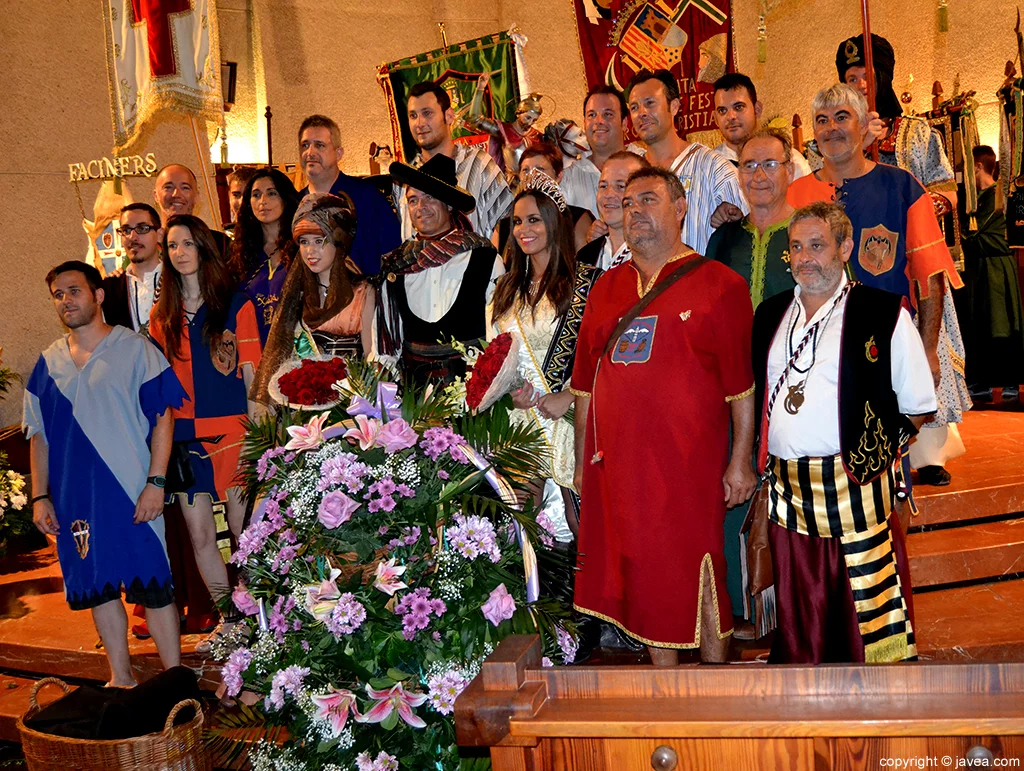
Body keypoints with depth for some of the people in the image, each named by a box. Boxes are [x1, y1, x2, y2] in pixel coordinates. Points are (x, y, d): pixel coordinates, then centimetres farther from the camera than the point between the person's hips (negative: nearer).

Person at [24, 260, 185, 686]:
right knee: (99, 587, 12)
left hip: (131, 492, -4)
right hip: (74, 498, 5)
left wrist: (155, 482, -13)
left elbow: (163, 417, -6)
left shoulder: (135, 349, -3)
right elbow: (39, 434, 14)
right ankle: (121, 678, 26)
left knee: (153, 586, -1)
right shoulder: (49, 362, 11)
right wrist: (40, 496, 8)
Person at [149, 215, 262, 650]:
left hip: (232, 431, -4)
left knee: (244, 531, -1)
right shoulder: (162, 316, 12)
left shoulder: (236, 305, 1)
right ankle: (228, 620, 20)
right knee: (199, 533, 5)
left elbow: (251, 377, -1)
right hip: (183, 435, 4)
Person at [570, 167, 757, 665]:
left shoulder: (717, 285, -1)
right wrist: (582, 461, 13)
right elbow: (585, 384, 15)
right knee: (642, 577, 11)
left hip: (689, 464, -4)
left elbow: (742, 384, -3)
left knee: (698, 578, 2)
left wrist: (741, 460, -7)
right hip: (617, 464, 5)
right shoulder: (606, 288, 13)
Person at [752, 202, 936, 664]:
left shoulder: (884, 315, -3)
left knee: (869, 607, -1)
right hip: (788, 493, 5)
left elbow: (917, 407, 1)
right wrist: (765, 464, 12)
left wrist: (880, 449, -8)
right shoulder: (771, 314, 12)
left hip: (856, 491, -5)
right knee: (799, 608, 14)